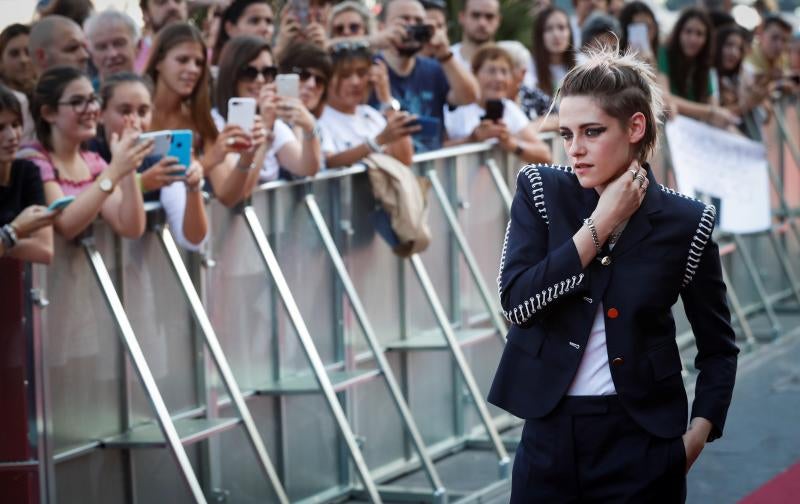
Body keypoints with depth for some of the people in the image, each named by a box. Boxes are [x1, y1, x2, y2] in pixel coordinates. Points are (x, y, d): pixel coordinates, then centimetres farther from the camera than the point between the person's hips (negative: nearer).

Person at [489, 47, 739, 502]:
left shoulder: (685, 222, -4)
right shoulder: (540, 191, -1)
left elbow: (719, 348, 5)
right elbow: (517, 302, -14)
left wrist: (697, 436, -6)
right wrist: (600, 225, -13)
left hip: (642, 440, -1)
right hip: (550, 432, 2)